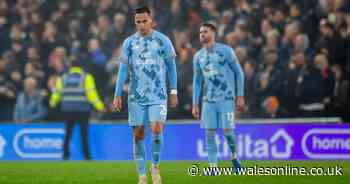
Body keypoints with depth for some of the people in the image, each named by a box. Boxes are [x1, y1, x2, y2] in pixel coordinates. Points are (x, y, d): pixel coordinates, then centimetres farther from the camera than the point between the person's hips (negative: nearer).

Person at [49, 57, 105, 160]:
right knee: (84, 132, 2)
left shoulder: (63, 78, 10)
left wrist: (53, 102, 30)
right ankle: (86, 156, -2)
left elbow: (57, 92, 11)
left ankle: (65, 154, 5)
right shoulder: (86, 77, 1)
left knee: (68, 132, 12)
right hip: (82, 109, -3)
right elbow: (91, 93, -9)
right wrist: (99, 105, -8)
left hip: (67, 109, 3)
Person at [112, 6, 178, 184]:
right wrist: (117, 95, -1)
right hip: (136, 96, 2)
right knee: (138, 135, 1)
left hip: (158, 96, -2)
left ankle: (155, 167, 5)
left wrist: (173, 92, 4)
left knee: (157, 130, -17)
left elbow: (171, 67, 6)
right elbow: (123, 69, 4)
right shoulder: (129, 42, 5)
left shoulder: (163, 40, 0)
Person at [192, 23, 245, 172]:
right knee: (209, 133, -3)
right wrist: (195, 104, 11)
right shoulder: (198, 56, 9)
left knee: (227, 130, -8)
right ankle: (213, 166, 1)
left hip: (226, 98, -4)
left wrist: (240, 96, -4)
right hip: (208, 100, 4)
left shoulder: (225, 51, -3)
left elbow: (238, 73, 0)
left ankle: (234, 157, 18)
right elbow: (197, 81, 16)